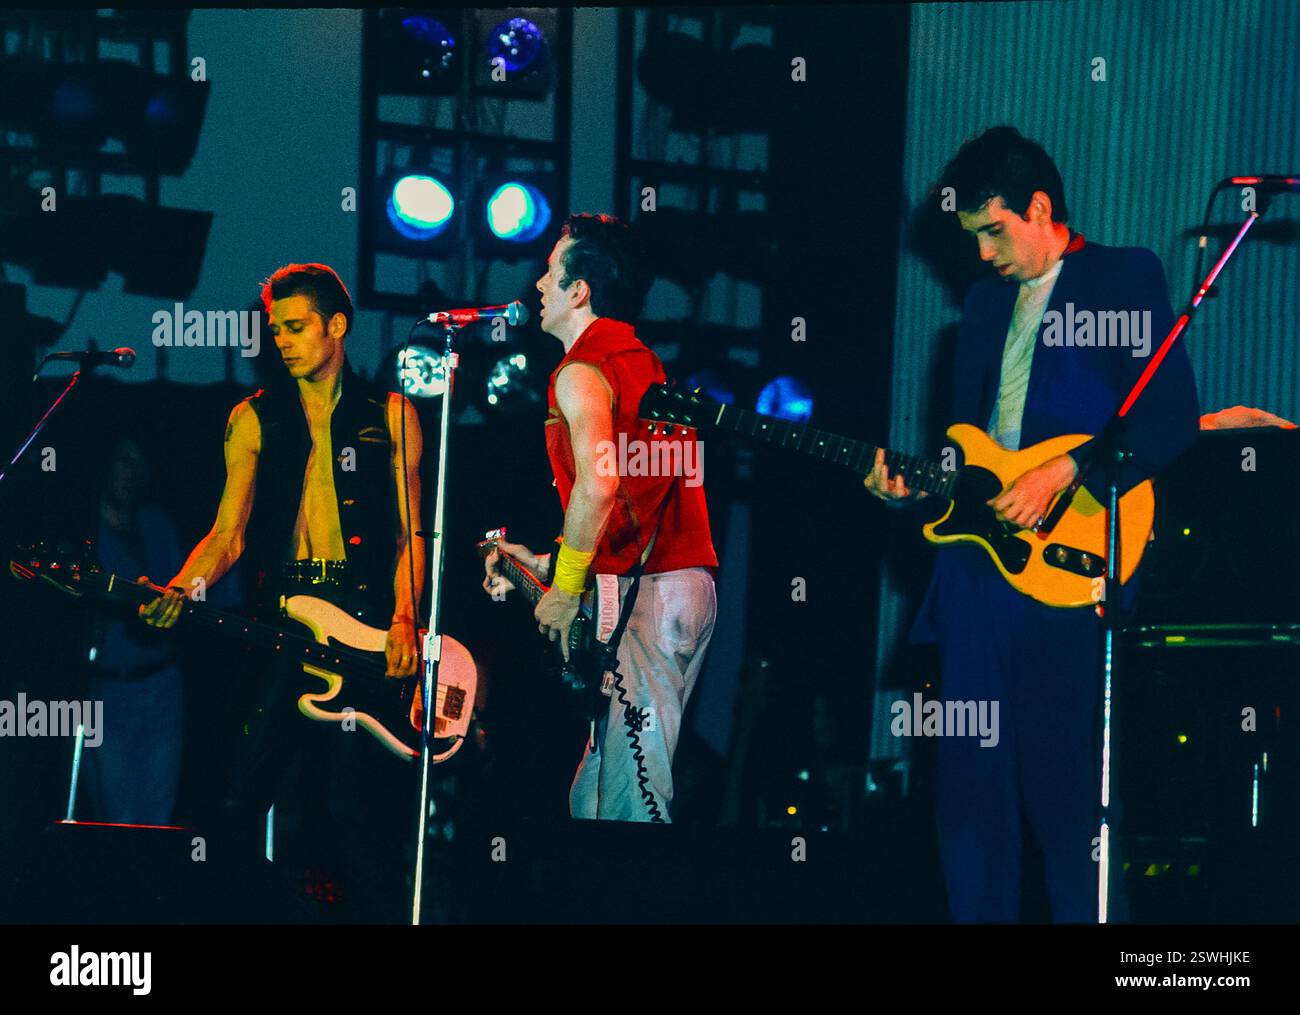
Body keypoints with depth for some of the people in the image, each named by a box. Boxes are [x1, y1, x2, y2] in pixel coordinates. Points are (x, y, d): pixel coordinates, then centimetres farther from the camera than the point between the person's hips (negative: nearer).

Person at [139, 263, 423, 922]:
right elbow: (229, 532, 8)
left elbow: (411, 531, 7)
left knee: (352, 806, -11)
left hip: (365, 626, -2)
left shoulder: (390, 415, 9)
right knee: (240, 804, -4)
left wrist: (403, 620, -9)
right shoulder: (255, 420, 13)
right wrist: (182, 590, -11)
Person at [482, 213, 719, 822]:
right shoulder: (643, 363, 21)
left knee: (627, 802, -9)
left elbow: (599, 483, -24)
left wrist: (565, 590, -15)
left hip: (640, 591, -9)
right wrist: (546, 565, 24)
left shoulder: (581, 372, -8)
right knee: (598, 790, 13)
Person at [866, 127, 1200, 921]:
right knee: (970, 775, 6)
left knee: (1060, 774, -8)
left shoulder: (1126, 279, -1)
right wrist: (916, 484, 5)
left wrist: (1065, 474, -18)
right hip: (977, 553, 7)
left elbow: (1173, 419, -10)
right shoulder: (989, 299, 20)